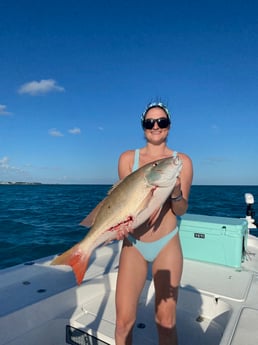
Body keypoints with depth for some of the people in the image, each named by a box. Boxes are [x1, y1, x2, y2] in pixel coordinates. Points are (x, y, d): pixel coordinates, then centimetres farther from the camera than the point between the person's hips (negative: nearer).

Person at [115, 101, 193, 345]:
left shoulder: (182, 161, -1)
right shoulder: (128, 158, 1)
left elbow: (181, 210, -2)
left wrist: (175, 193, -23)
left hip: (167, 244, 0)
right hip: (133, 243, 1)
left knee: (166, 322, 9)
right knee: (124, 320, 4)